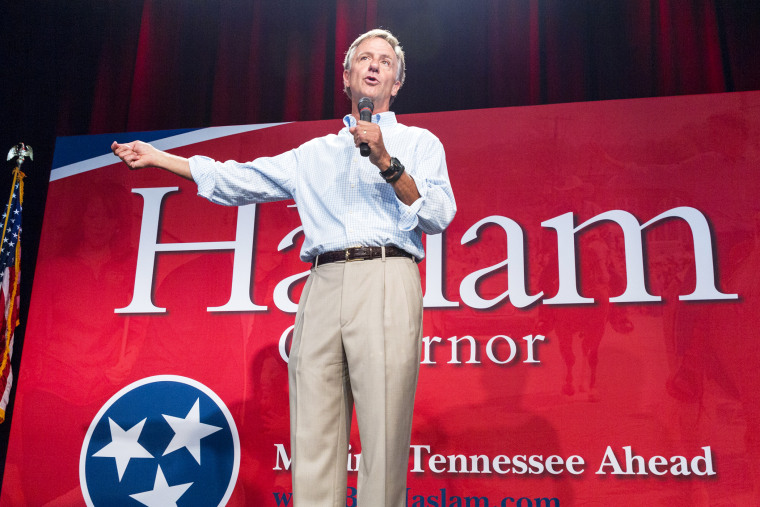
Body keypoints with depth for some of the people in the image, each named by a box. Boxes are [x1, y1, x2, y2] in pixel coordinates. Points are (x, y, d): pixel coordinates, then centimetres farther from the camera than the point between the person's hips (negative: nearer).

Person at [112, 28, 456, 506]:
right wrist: (158, 157, 30)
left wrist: (387, 162, -6)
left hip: (386, 283, -3)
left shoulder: (419, 142, 19)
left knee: (383, 440, -10)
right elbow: (237, 180, 28)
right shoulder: (315, 153, 27)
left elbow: (438, 216, 5)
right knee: (312, 440, -3)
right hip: (322, 288, 3)